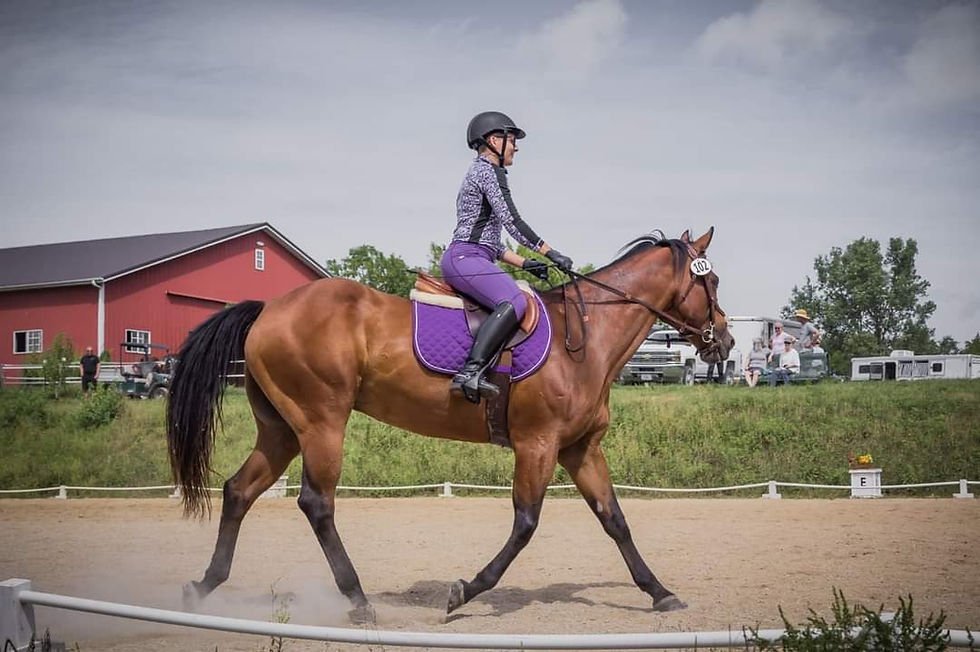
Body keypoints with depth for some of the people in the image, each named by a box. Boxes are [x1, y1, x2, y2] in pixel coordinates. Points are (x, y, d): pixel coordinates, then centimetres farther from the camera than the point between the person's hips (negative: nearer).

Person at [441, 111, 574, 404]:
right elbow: (511, 220, -12)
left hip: (462, 259, 11)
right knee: (514, 301, -31)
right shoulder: (489, 171, -2)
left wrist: (525, 263, 20)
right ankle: (470, 371, -43)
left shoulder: (477, 172, 28)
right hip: (465, 257, -11)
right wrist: (551, 253, -10)